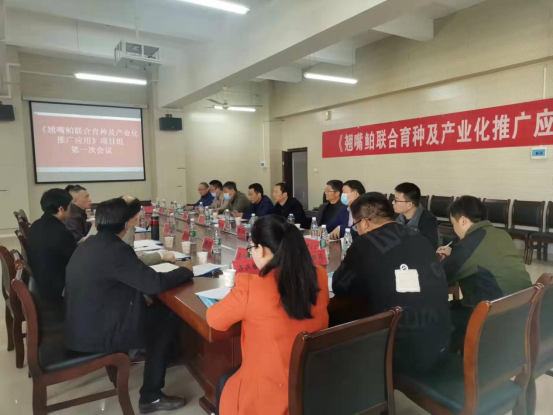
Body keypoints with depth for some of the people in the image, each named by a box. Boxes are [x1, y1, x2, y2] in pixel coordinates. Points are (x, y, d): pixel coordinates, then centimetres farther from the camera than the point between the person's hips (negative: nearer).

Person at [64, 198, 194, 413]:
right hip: (96, 334, -9)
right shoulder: (116, 249, -23)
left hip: (79, 327, 9)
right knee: (169, 316, 0)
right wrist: (185, 270, -6)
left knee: (154, 308, 18)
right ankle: (151, 397, 8)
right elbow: (154, 283, -23)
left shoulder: (87, 245, 6)